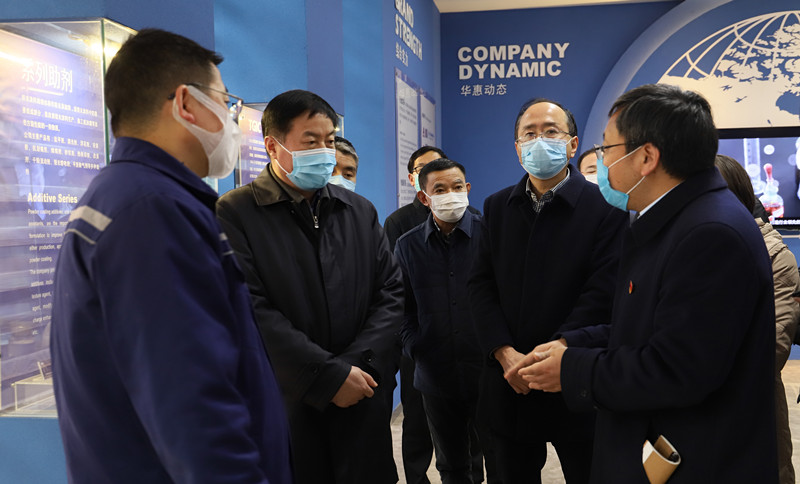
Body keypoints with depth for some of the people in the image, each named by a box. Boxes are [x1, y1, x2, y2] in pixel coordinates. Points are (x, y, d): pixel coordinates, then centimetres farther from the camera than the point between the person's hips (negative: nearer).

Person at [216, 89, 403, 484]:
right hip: (285, 406, -4)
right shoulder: (234, 213, -6)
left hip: (363, 405, 4)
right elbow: (253, 311, -14)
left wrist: (358, 364, -8)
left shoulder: (360, 211, 10)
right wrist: (331, 376, -15)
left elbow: (390, 292, 6)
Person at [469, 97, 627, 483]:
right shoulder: (496, 208, 7)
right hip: (508, 383, 4)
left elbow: (601, 294, -14)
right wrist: (506, 354, -11)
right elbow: (481, 285, 2)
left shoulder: (605, 208, -7)